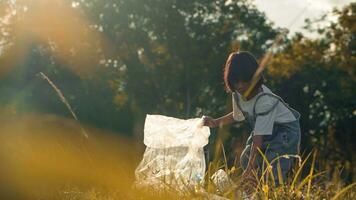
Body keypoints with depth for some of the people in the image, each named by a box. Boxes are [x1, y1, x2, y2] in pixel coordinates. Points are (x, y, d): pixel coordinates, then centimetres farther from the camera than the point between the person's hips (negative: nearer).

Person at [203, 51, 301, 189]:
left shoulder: (265, 100, -36)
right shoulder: (237, 95, -12)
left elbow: (258, 137, -39)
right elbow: (237, 116, 14)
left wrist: (251, 168, -40)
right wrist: (216, 122, 3)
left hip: (286, 127, -8)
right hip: (264, 129, 8)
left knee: (272, 166, -24)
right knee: (245, 159, 2)